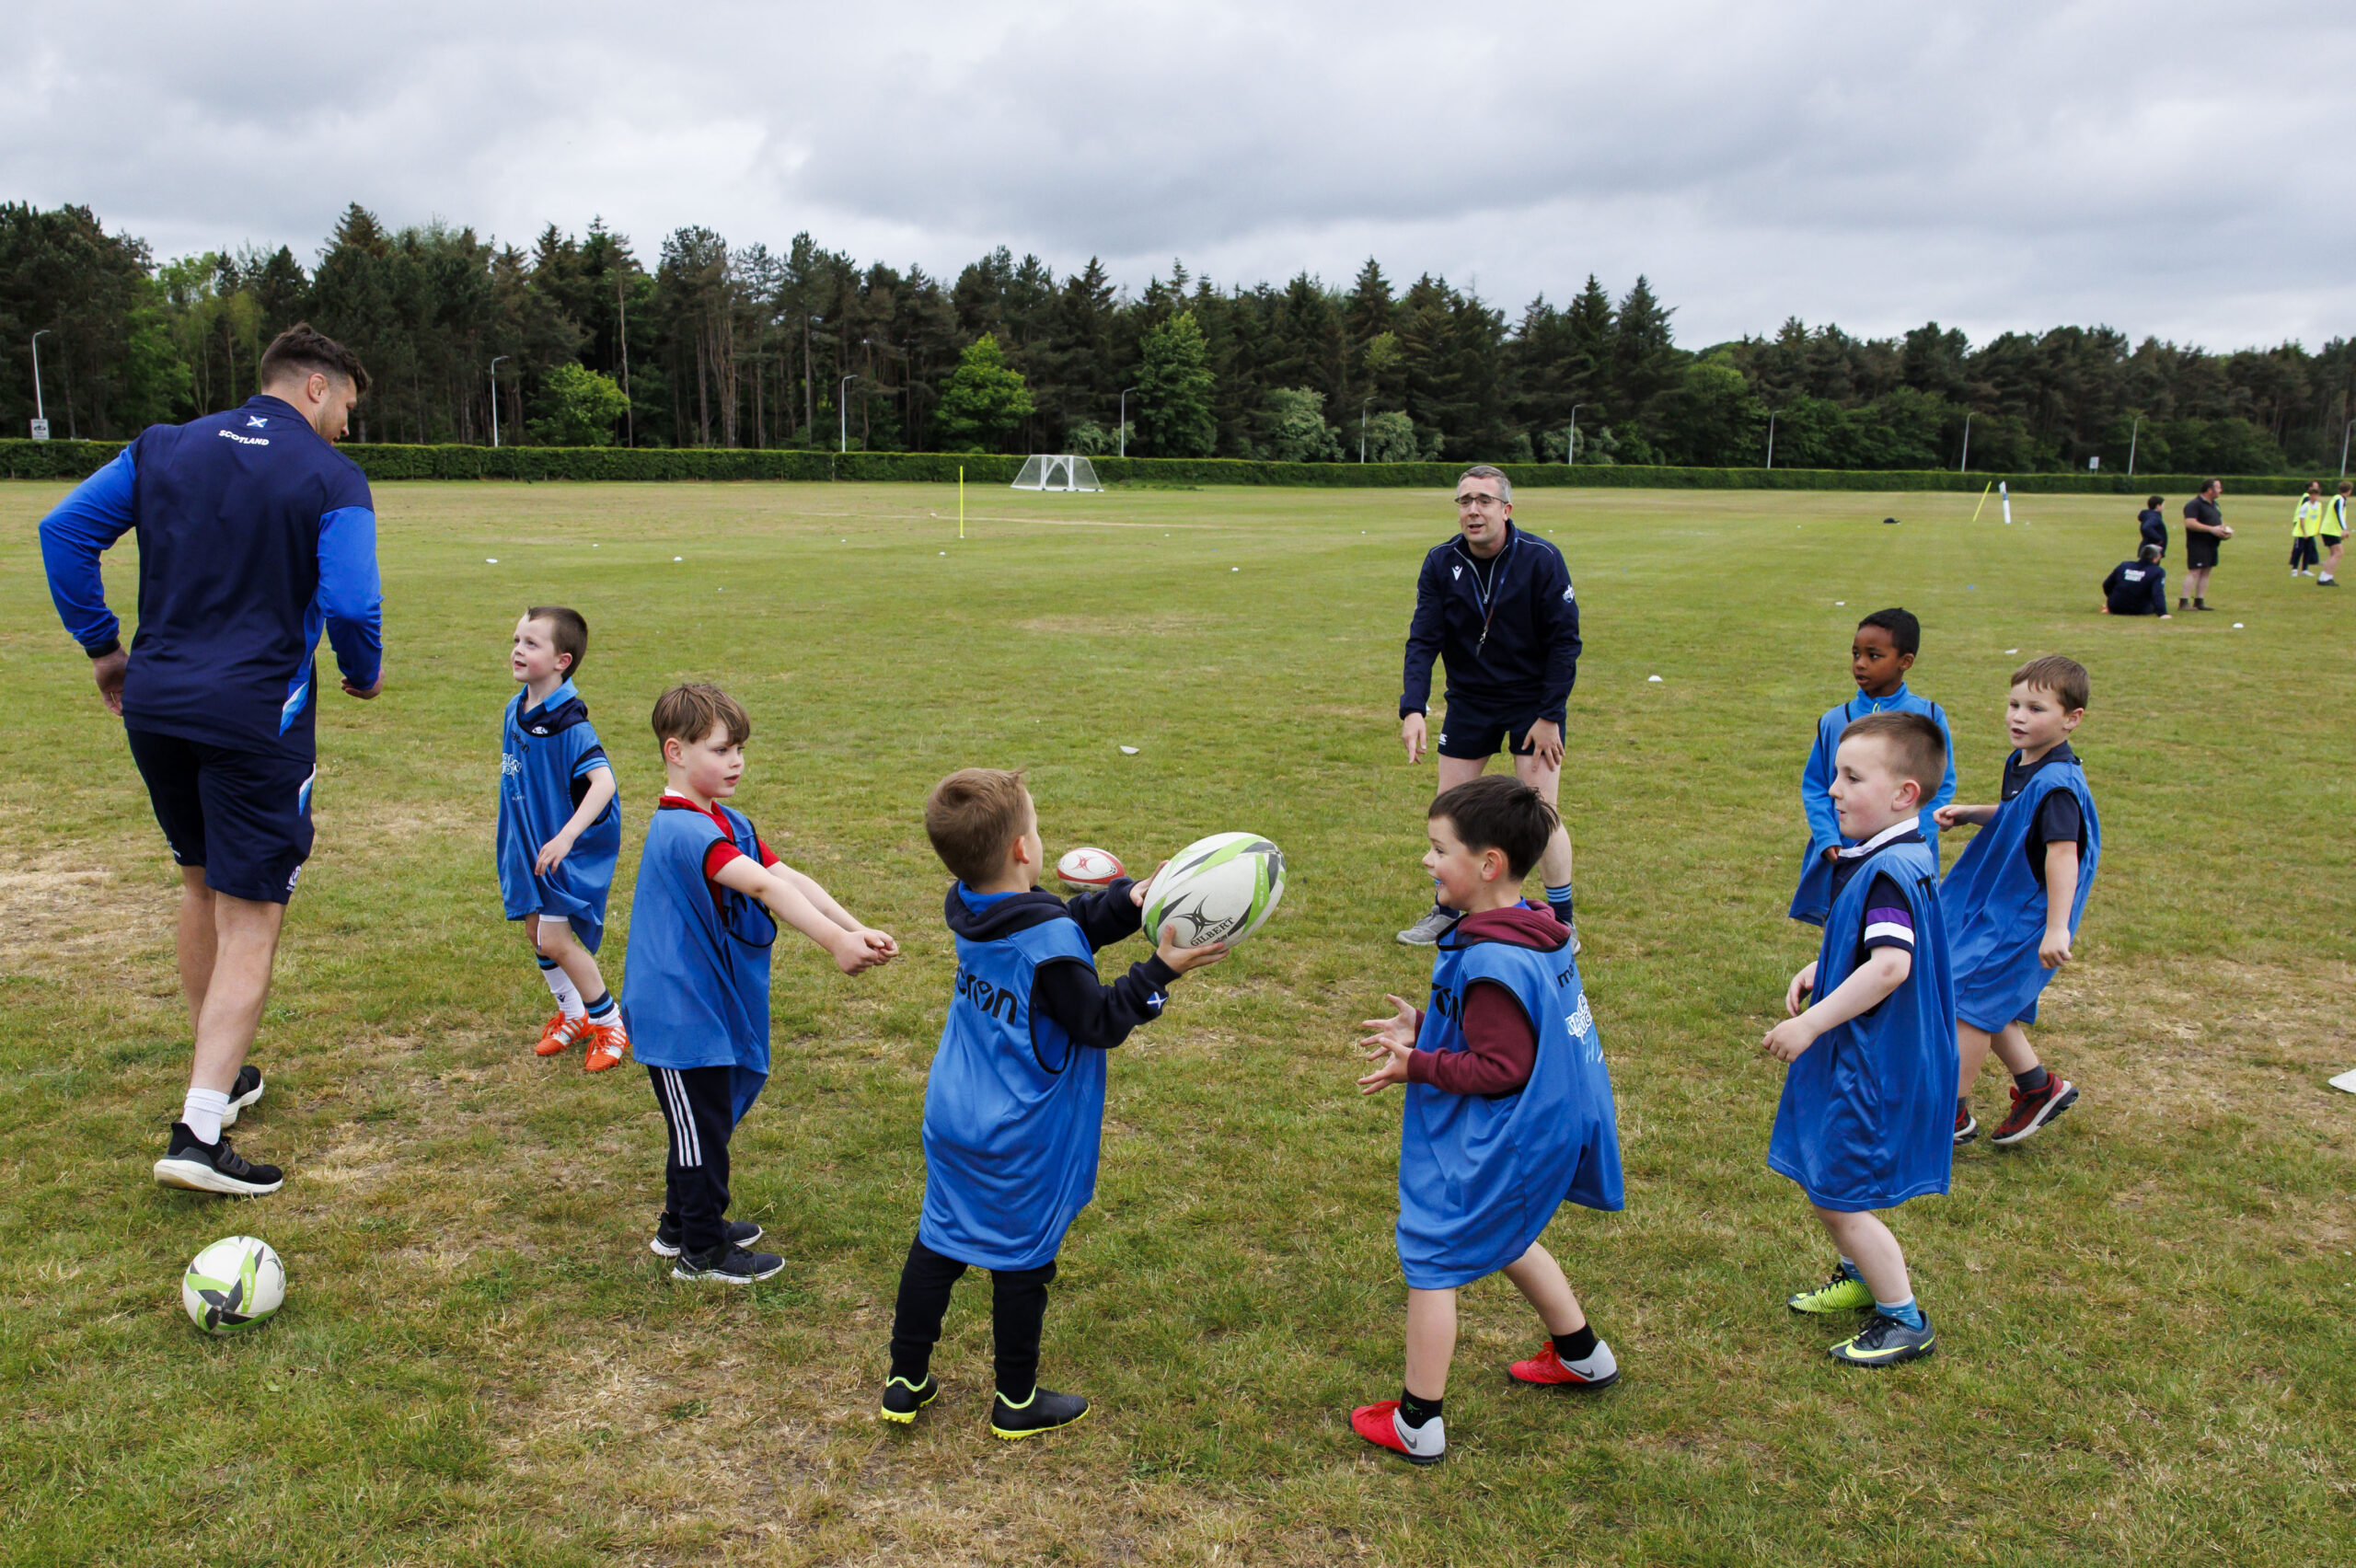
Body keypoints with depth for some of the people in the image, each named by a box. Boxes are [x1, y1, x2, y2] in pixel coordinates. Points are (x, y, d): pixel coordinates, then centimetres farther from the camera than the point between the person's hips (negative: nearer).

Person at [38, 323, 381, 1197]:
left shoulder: (163, 447, 11)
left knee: (201, 886, 24)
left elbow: (63, 529, 7)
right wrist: (365, 674, 3)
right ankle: (199, 1134, -7)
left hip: (154, 706, 6)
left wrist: (102, 646, 14)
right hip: (256, 716, -6)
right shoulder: (331, 478, -6)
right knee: (250, 921, -1)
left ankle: (220, 1076, 36)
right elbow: (351, 602, -16)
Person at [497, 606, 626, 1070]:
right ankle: (572, 1015, 35)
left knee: (555, 939, -10)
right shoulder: (516, 710, 3)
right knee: (535, 931, 15)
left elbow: (602, 780, -33)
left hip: (569, 847, -8)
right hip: (528, 842, 8)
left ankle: (609, 1022, 9)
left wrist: (566, 837, -41)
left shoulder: (568, 723, -23)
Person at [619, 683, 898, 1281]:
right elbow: (763, 886, -34)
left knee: (708, 1121, 22)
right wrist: (835, 944, -42)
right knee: (702, 1126, 4)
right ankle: (702, 1251, 19)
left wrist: (855, 930, -15)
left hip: (710, 1003, 10)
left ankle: (681, 1224, 40)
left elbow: (791, 878, -2)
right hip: (680, 1012, -10)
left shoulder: (728, 822, 9)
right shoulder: (681, 829, -23)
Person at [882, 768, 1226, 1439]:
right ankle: (1018, 1403, 28)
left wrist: (1128, 902, -2)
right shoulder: (1048, 946, -26)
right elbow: (1099, 1023, -17)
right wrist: (1161, 971, -15)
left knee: (938, 1241, 18)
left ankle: (905, 1382, 30)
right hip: (1021, 1141, -7)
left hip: (953, 1119, 7)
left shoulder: (967, 908, -2)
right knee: (1021, 1260, 10)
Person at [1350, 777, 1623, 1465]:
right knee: (1503, 1238, 31)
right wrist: (1424, 1028, 8)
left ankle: (1416, 1425, 14)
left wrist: (1418, 1067, -20)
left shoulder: (1492, 964, -30)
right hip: (1543, 1128, 10)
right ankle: (1582, 1355, 46)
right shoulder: (1537, 934, 2)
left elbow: (1502, 1069, -27)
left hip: (1495, 1145, -10)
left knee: (1431, 1259, 3)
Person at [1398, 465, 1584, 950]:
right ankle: (1447, 909, 27)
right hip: (1468, 701, 3)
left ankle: (1563, 919, 14)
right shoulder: (1440, 563, -9)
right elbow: (1423, 641, -13)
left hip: (1534, 701, -3)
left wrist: (1549, 716, -15)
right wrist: (1413, 708, -27)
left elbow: (1565, 642, -12)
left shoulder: (1542, 559, -16)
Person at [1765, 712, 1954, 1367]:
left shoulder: (1891, 871, -25)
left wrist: (1810, 1024, -29)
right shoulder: (1887, 858, 8)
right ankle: (1862, 1275, 43)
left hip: (1874, 1065, -10)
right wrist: (1819, 970, 6)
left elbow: (1890, 965, -34)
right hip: (1855, 1057, 10)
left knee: (1836, 1194, -1)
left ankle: (1905, 1320, 14)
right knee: (1821, 1178, 22)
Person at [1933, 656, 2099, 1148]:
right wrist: (1968, 813, 9)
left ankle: (1954, 1115, 10)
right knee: (1987, 1005, 18)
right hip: (1995, 904, 10)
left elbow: (2063, 852, -32)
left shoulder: (2057, 784, -24)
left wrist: (2057, 928, -38)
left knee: (1969, 1003, -4)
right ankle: (2038, 1086, 33)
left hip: (2024, 918, -10)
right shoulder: (2021, 765, 6)